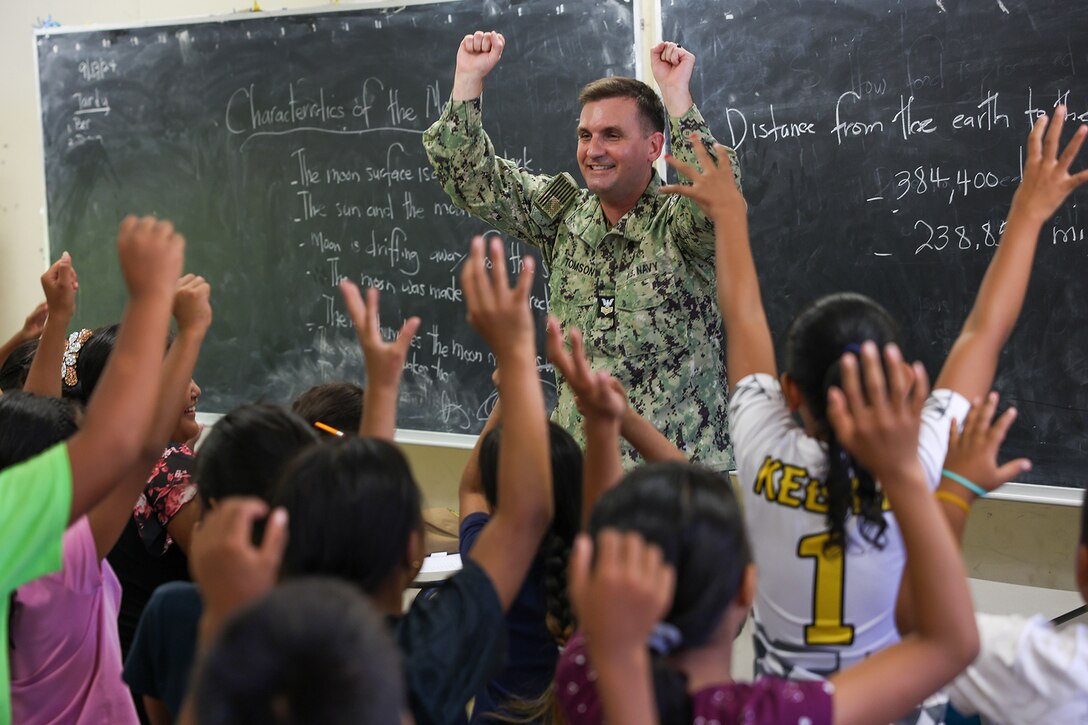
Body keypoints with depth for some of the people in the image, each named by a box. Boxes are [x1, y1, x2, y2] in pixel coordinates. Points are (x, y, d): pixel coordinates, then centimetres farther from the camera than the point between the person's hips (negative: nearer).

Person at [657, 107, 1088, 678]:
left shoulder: (764, 455, -20)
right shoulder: (914, 466, -22)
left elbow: (743, 317, -5)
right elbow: (984, 332, -11)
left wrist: (729, 213, 9)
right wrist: (1027, 215, -1)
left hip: (779, 701, 1)